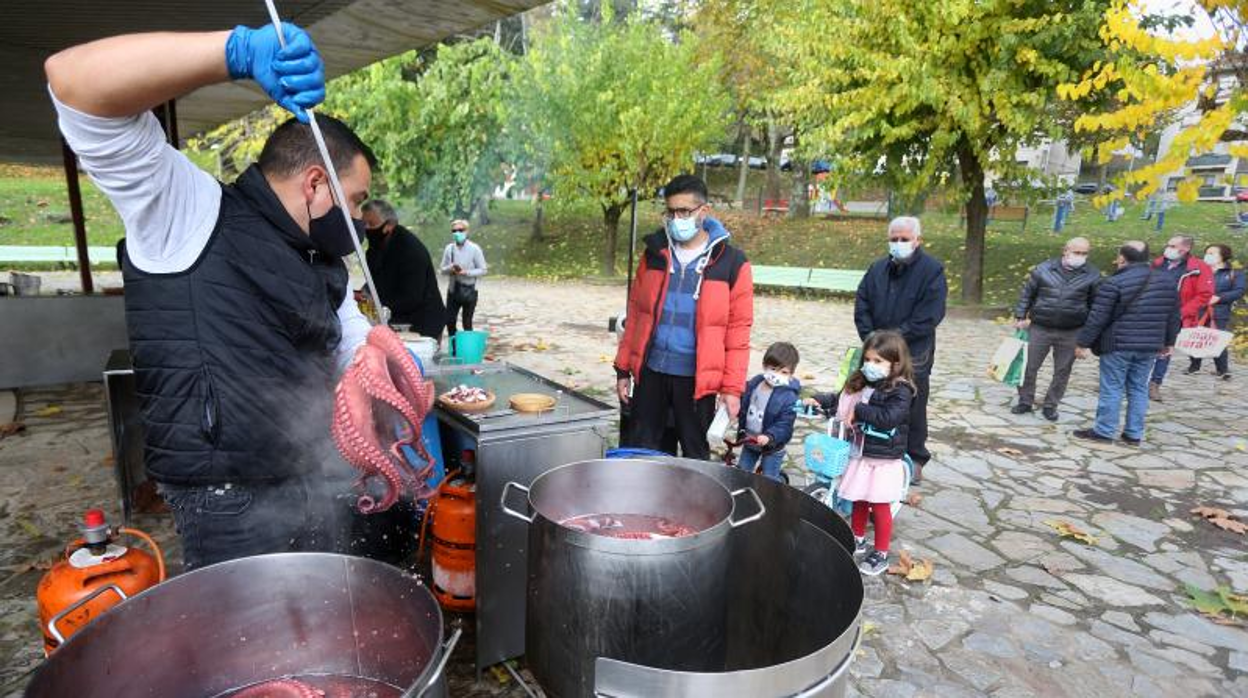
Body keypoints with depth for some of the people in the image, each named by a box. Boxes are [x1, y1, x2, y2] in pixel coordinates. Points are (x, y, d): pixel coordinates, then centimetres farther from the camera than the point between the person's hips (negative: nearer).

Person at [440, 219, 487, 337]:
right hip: (453, 289, 3)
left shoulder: (474, 249, -7)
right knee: (449, 321, 5)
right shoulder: (449, 248, 2)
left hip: (469, 290, -3)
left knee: (467, 323, 5)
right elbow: (443, 269, 8)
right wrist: (451, 268, -15)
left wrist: (466, 272, -19)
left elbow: (483, 270, -6)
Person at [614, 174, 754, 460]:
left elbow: (738, 331, -5)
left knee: (695, 456, 11)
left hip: (697, 379, -2)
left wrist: (732, 388, -8)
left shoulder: (731, 263, -4)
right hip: (650, 371, 3)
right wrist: (623, 369, 7)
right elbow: (635, 314, 9)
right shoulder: (654, 252, 5)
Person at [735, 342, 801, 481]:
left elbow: (784, 425, -24)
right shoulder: (753, 384, -6)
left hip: (772, 448, -5)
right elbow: (743, 408, 8)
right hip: (749, 441, 5)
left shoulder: (789, 397, -23)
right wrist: (741, 429, 4)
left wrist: (769, 437, -36)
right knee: (741, 471, 20)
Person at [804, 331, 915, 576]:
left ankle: (881, 554, 19)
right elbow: (841, 401, 17)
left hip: (884, 459, -6)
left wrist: (859, 411, -24)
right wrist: (819, 400, 4)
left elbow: (889, 417, -29)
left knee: (880, 507, 5)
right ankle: (858, 541, 38)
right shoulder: (861, 384, 5)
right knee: (859, 501, 18)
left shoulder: (900, 391, -16)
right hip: (861, 453, 6)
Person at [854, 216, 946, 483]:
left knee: (912, 409, 7)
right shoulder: (878, 268, 7)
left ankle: (915, 459, 22)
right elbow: (861, 306, 5)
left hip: (913, 356, -4)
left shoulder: (932, 270, -7)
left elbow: (928, 317, -15)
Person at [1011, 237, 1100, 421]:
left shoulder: (1092, 276, 0)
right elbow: (1026, 294, 5)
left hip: (1071, 333, 1)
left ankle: (1050, 405, 24)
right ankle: (1025, 401, 21)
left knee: (1062, 371, 9)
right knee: (1029, 367, 5)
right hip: (1040, 328, 0)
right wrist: (1020, 317, -1)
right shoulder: (1043, 269, -2)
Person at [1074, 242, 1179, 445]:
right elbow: (1173, 317, 16)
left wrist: (1084, 342, -7)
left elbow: (1097, 318, -14)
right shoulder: (1166, 282, 9)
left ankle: (1104, 431, 7)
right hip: (1149, 346, 6)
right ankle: (1134, 434, 18)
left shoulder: (1114, 283, -13)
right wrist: (1168, 342, 26)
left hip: (1118, 345, -6)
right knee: (1139, 388, 13)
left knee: (1111, 389, 1)